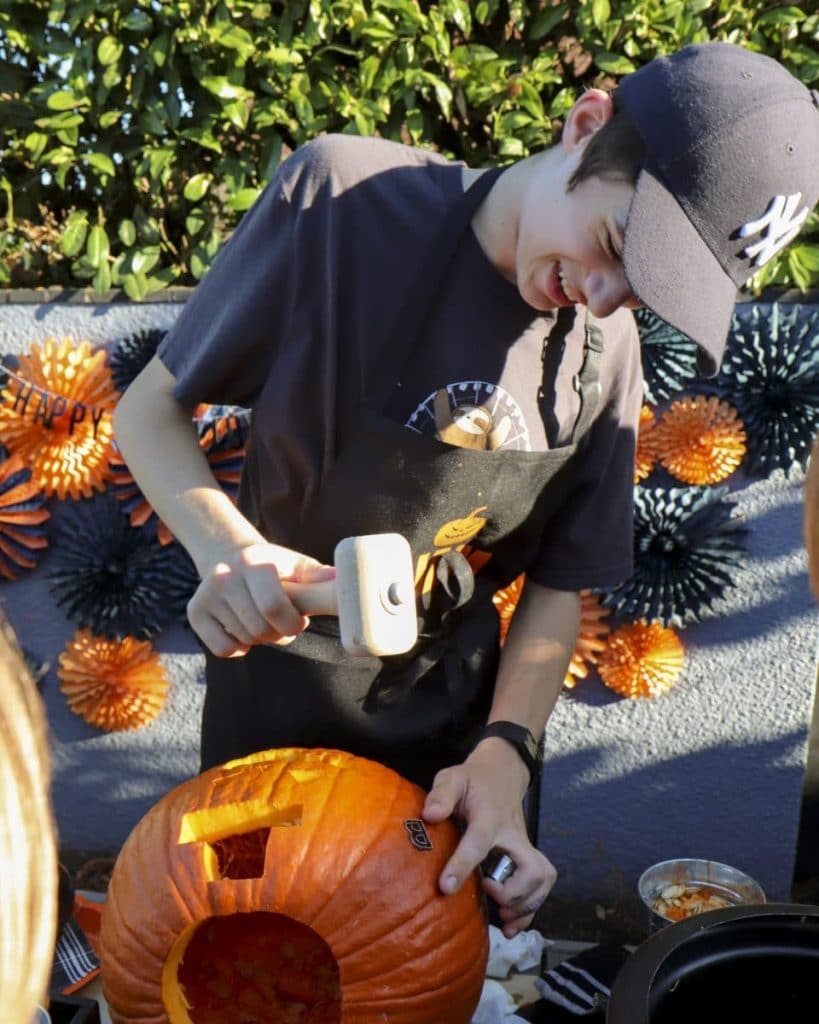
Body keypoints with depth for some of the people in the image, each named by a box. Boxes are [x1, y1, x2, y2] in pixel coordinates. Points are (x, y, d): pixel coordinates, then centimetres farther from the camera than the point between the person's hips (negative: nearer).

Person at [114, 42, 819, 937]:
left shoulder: (606, 350, -9)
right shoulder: (344, 195, -19)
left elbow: (559, 584, -2)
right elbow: (149, 409, -11)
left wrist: (505, 748, -16)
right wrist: (227, 547, -29)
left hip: (456, 712, 3)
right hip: (278, 704, -2)